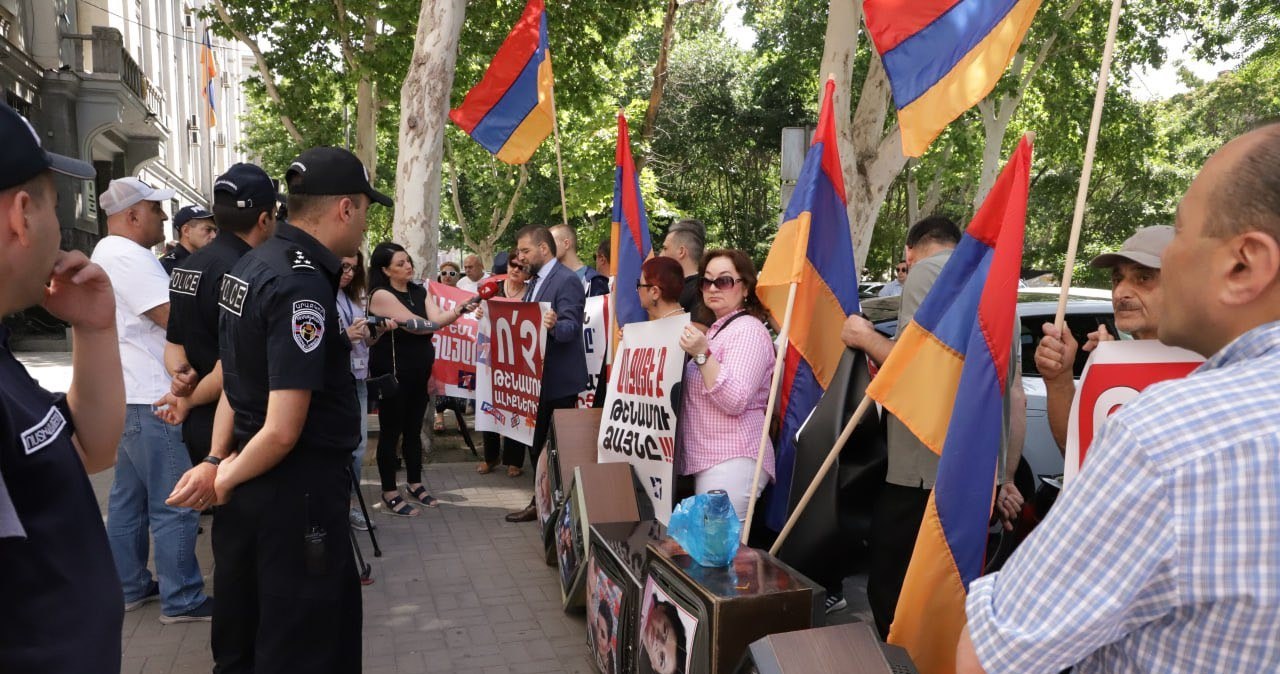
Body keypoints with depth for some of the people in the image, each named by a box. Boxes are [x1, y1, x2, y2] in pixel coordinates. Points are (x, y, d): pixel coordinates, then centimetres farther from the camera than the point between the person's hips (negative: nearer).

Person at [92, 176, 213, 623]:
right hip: (149, 399, -11)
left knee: (129, 497, 16)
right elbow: (175, 318, -21)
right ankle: (181, 600, 2)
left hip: (129, 396, 11)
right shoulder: (127, 255, -16)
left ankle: (129, 586, 26)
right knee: (175, 504, -5)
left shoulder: (109, 253, 18)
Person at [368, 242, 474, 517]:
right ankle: (390, 493, 9)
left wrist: (458, 310, -21)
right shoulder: (381, 295, -13)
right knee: (391, 432, 1)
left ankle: (415, 484, 28)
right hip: (392, 373, -7)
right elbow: (414, 324, -19)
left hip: (418, 372, 7)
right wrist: (455, 315, -7)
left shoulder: (420, 292, 9)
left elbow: (436, 319, -2)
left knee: (414, 430, 15)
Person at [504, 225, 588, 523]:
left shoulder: (567, 281, -16)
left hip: (559, 380, -9)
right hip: (536, 377, 9)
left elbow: (571, 327, -25)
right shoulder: (535, 281, 13)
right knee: (537, 443, 17)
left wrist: (554, 325, -46)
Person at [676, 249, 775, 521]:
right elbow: (694, 390, 31)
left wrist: (702, 355, -27)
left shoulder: (747, 330, -9)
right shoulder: (715, 329, 20)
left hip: (732, 461, -10)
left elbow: (735, 401, -21)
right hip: (707, 458, 10)